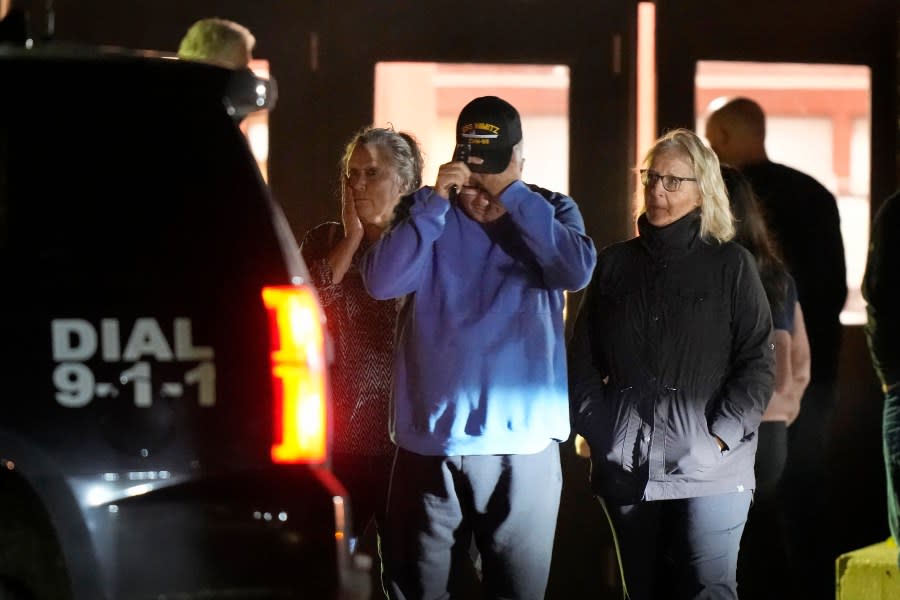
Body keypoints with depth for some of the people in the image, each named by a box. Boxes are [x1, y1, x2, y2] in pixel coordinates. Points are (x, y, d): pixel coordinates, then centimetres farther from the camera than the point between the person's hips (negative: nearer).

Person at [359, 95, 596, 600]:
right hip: (430, 440, 1)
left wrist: (513, 196, -15)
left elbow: (577, 270, -15)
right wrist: (436, 201, -15)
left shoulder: (551, 212, 5)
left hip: (522, 443, -1)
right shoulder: (428, 215, 5)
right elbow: (382, 282, -10)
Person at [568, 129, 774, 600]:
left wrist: (721, 436, -11)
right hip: (626, 468, 4)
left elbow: (759, 362, -2)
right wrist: (598, 431, 0)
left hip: (708, 468, -3)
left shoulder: (731, 265, 3)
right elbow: (582, 359, 12)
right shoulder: (615, 264, 12)